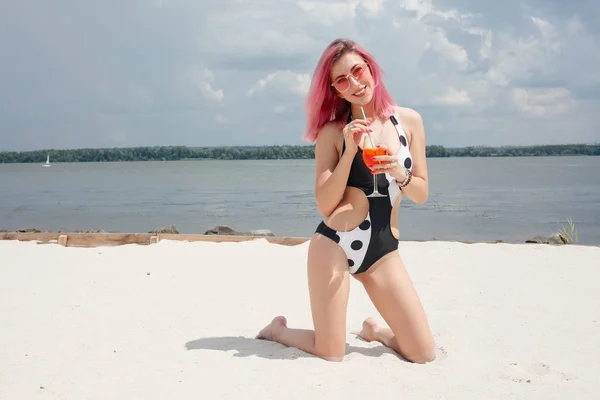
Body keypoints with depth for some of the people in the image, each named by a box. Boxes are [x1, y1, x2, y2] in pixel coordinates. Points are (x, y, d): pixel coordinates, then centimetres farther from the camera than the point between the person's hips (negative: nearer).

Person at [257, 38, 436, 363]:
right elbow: (325, 205, -9)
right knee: (331, 354, -3)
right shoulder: (333, 131, -3)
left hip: (384, 252, 3)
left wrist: (400, 174, -15)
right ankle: (278, 329, 28)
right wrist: (350, 151, -18)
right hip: (333, 244, -3)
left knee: (424, 354, -2)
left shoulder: (409, 121, 5)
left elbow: (421, 194, 6)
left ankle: (373, 331, 29)